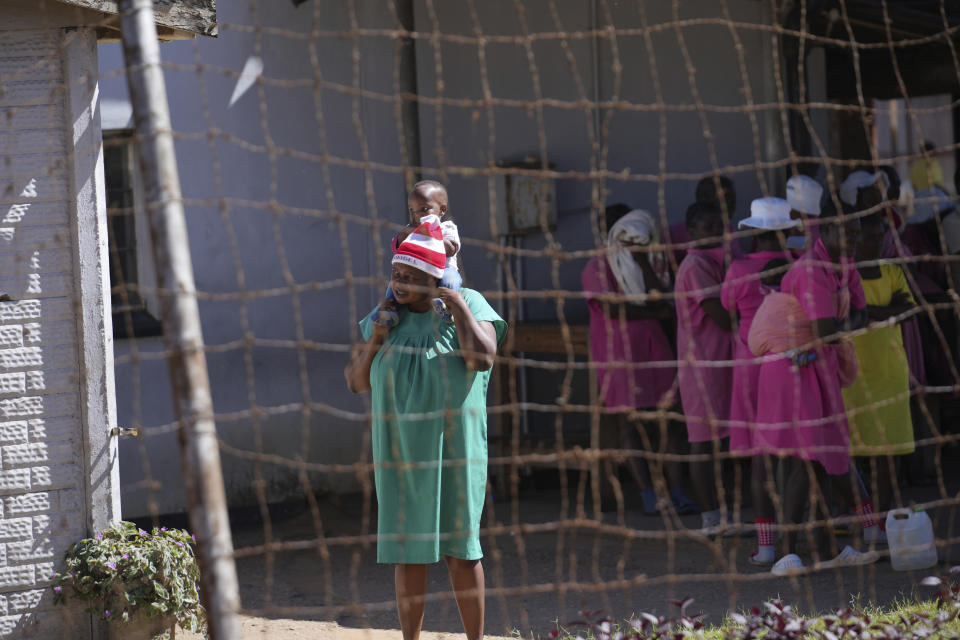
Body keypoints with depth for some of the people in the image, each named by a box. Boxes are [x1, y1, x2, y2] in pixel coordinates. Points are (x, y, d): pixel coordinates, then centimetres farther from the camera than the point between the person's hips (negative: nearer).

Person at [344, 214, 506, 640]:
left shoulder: (467, 305, -3)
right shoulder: (386, 317, 7)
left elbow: (483, 356, -21)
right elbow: (357, 382, 10)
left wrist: (456, 303, -15)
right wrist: (374, 341, -5)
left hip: (452, 448, -3)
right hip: (401, 450, 3)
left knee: (459, 548, 1)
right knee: (407, 550, 6)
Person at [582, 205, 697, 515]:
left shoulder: (652, 261, 14)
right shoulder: (597, 268, -1)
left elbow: (658, 297, -2)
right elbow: (612, 308, -13)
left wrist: (643, 260, -9)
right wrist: (659, 312, -6)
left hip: (652, 345, 4)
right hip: (617, 350, -4)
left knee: (665, 419, -3)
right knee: (629, 422, -5)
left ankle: (677, 492, -5)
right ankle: (648, 495, -5)